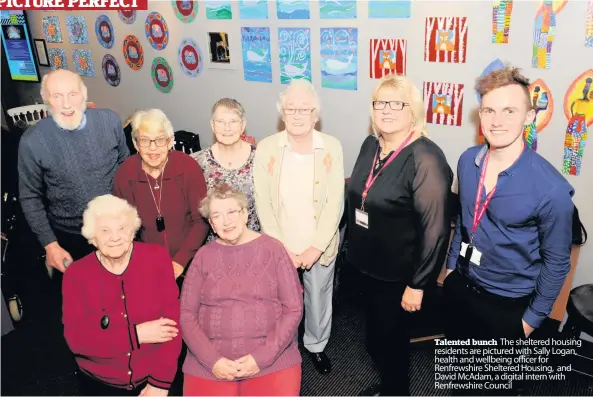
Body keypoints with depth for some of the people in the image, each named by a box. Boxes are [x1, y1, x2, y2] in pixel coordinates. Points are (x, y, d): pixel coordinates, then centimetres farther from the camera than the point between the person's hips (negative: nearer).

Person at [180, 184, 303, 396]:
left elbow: (293, 309, -3)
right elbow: (187, 314, 3)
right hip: (210, 360, 2)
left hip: (271, 356, -1)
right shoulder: (203, 256, 5)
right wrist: (211, 360, -9)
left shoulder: (273, 249, 0)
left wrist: (262, 357, -11)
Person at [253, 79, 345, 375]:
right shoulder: (265, 148, -7)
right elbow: (262, 203, -8)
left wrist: (315, 248, -14)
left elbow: (335, 202, -9)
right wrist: (282, 248, -12)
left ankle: (316, 345, 46)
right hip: (279, 248, 0)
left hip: (320, 247, 1)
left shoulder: (332, 147, -7)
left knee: (318, 300, 18)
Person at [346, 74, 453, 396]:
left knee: (391, 340, 12)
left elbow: (435, 228, -22)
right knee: (375, 335, 23)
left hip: (398, 274, -7)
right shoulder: (370, 145, 2)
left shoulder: (425, 159, -22)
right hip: (366, 264, 7)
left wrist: (418, 284, -18)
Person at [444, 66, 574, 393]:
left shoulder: (551, 188, -25)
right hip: (460, 286, 5)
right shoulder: (468, 161, -9)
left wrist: (533, 317, -6)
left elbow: (556, 261, -13)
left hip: (506, 303, -4)